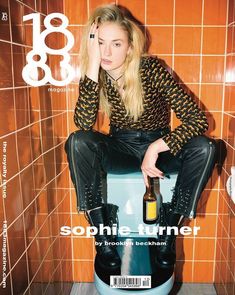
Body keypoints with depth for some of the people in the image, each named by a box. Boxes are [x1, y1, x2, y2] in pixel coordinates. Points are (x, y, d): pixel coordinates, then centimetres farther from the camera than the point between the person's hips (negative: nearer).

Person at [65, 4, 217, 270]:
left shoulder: (151, 68, -18)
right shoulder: (95, 75, -10)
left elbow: (198, 119, -21)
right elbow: (83, 125, -26)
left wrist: (154, 149, -29)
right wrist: (92, 66, -30)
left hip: (160, 148, -1)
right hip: (120, 151, 1)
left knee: (205, 147, -29)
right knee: (77, 142, -28)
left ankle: (168, 233, -17)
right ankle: (102, 237, -21)